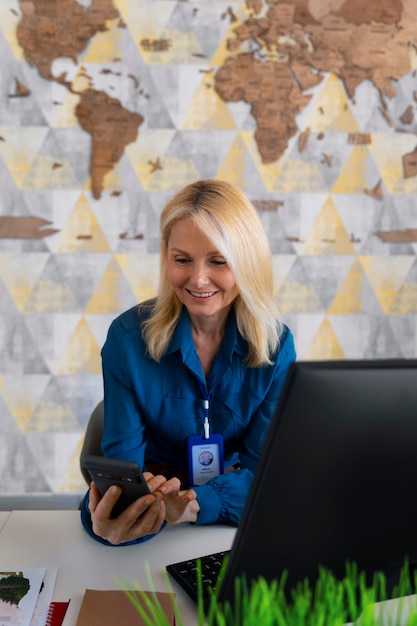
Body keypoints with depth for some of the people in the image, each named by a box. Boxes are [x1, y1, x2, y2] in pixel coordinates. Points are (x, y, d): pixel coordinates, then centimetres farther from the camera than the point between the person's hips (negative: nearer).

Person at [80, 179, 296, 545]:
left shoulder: (277, 344, -8)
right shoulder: (128, 336, -11)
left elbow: (263, 465, -9)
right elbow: (122, 460, -13)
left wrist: (196, 503, -31)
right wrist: (106, 517, -37)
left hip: (240, 516, 2)